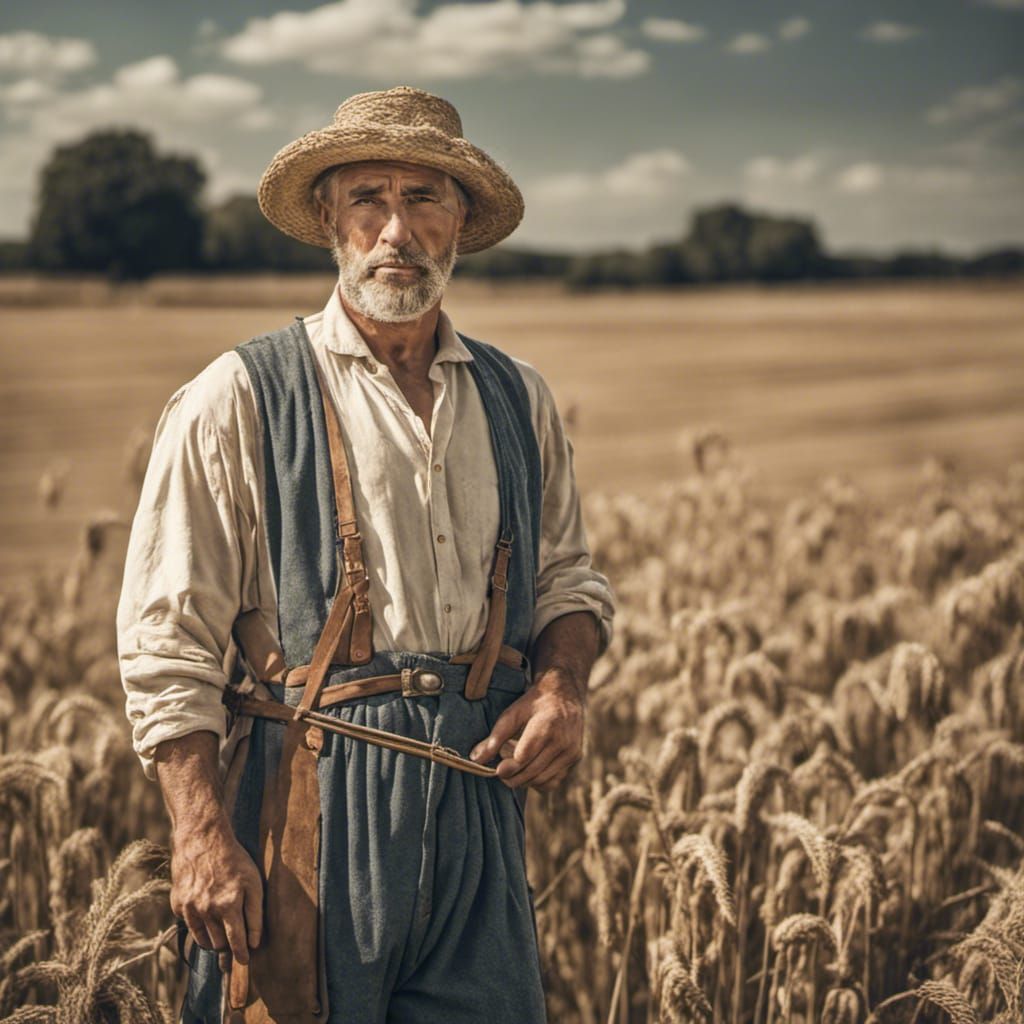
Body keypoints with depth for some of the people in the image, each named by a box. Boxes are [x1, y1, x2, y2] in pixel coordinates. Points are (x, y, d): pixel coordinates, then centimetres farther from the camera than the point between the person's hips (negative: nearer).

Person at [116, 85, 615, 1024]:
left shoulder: (519, 402, 12)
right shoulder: (238, 402, -3)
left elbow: (567, 579, 23)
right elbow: (166, 644, -5)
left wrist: (562, 683, 1)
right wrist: (202, 832, -14)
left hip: (477, 797, 4)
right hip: (309, 802, -4)